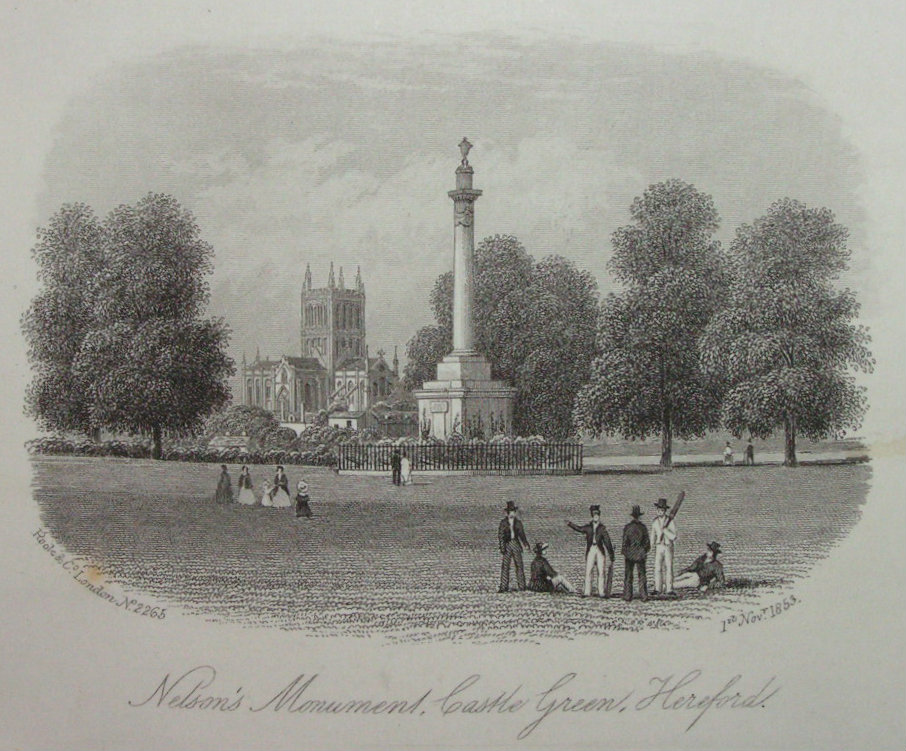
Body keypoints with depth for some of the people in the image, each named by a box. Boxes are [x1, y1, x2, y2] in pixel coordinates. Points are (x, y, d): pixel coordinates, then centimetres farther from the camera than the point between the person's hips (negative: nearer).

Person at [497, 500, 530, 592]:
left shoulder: (518, 522, 10)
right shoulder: (503, 522, 2)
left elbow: (522, 534, 15)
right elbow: (500, 535, -1)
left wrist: (525, 544, 2)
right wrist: (502, 547, -10)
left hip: (516, 544, 2)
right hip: (507, 544, -2)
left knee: (519, 565, 1)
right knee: (505, 565, -5)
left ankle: (521, 586, 6)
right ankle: (504, 587, -2)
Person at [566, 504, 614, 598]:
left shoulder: (602, 528, 7)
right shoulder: (588, 527, 9)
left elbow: (607, 541, 6)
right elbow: (578, 529, -6)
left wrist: (610, 554, 1)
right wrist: (570, 524, -22)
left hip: (600, 550, 0)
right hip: (590, 550, 0)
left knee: (601, 572, 0)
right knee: (588, 572, -4)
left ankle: (601, 592, 4)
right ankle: (587, 592, -3)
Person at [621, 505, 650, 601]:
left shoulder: (627, 527, -8)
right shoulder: (643, 527, -4)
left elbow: (625, 542, -7)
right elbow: (647, 541, 2)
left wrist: (624, 553, 1)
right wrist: (645, 551, 18)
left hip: (629, 554, -1)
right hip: (640, 554, 1)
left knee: (628, 575, 7)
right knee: (642, 575, 7)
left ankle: (627, 596, 7)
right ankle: (643, 596, 5)